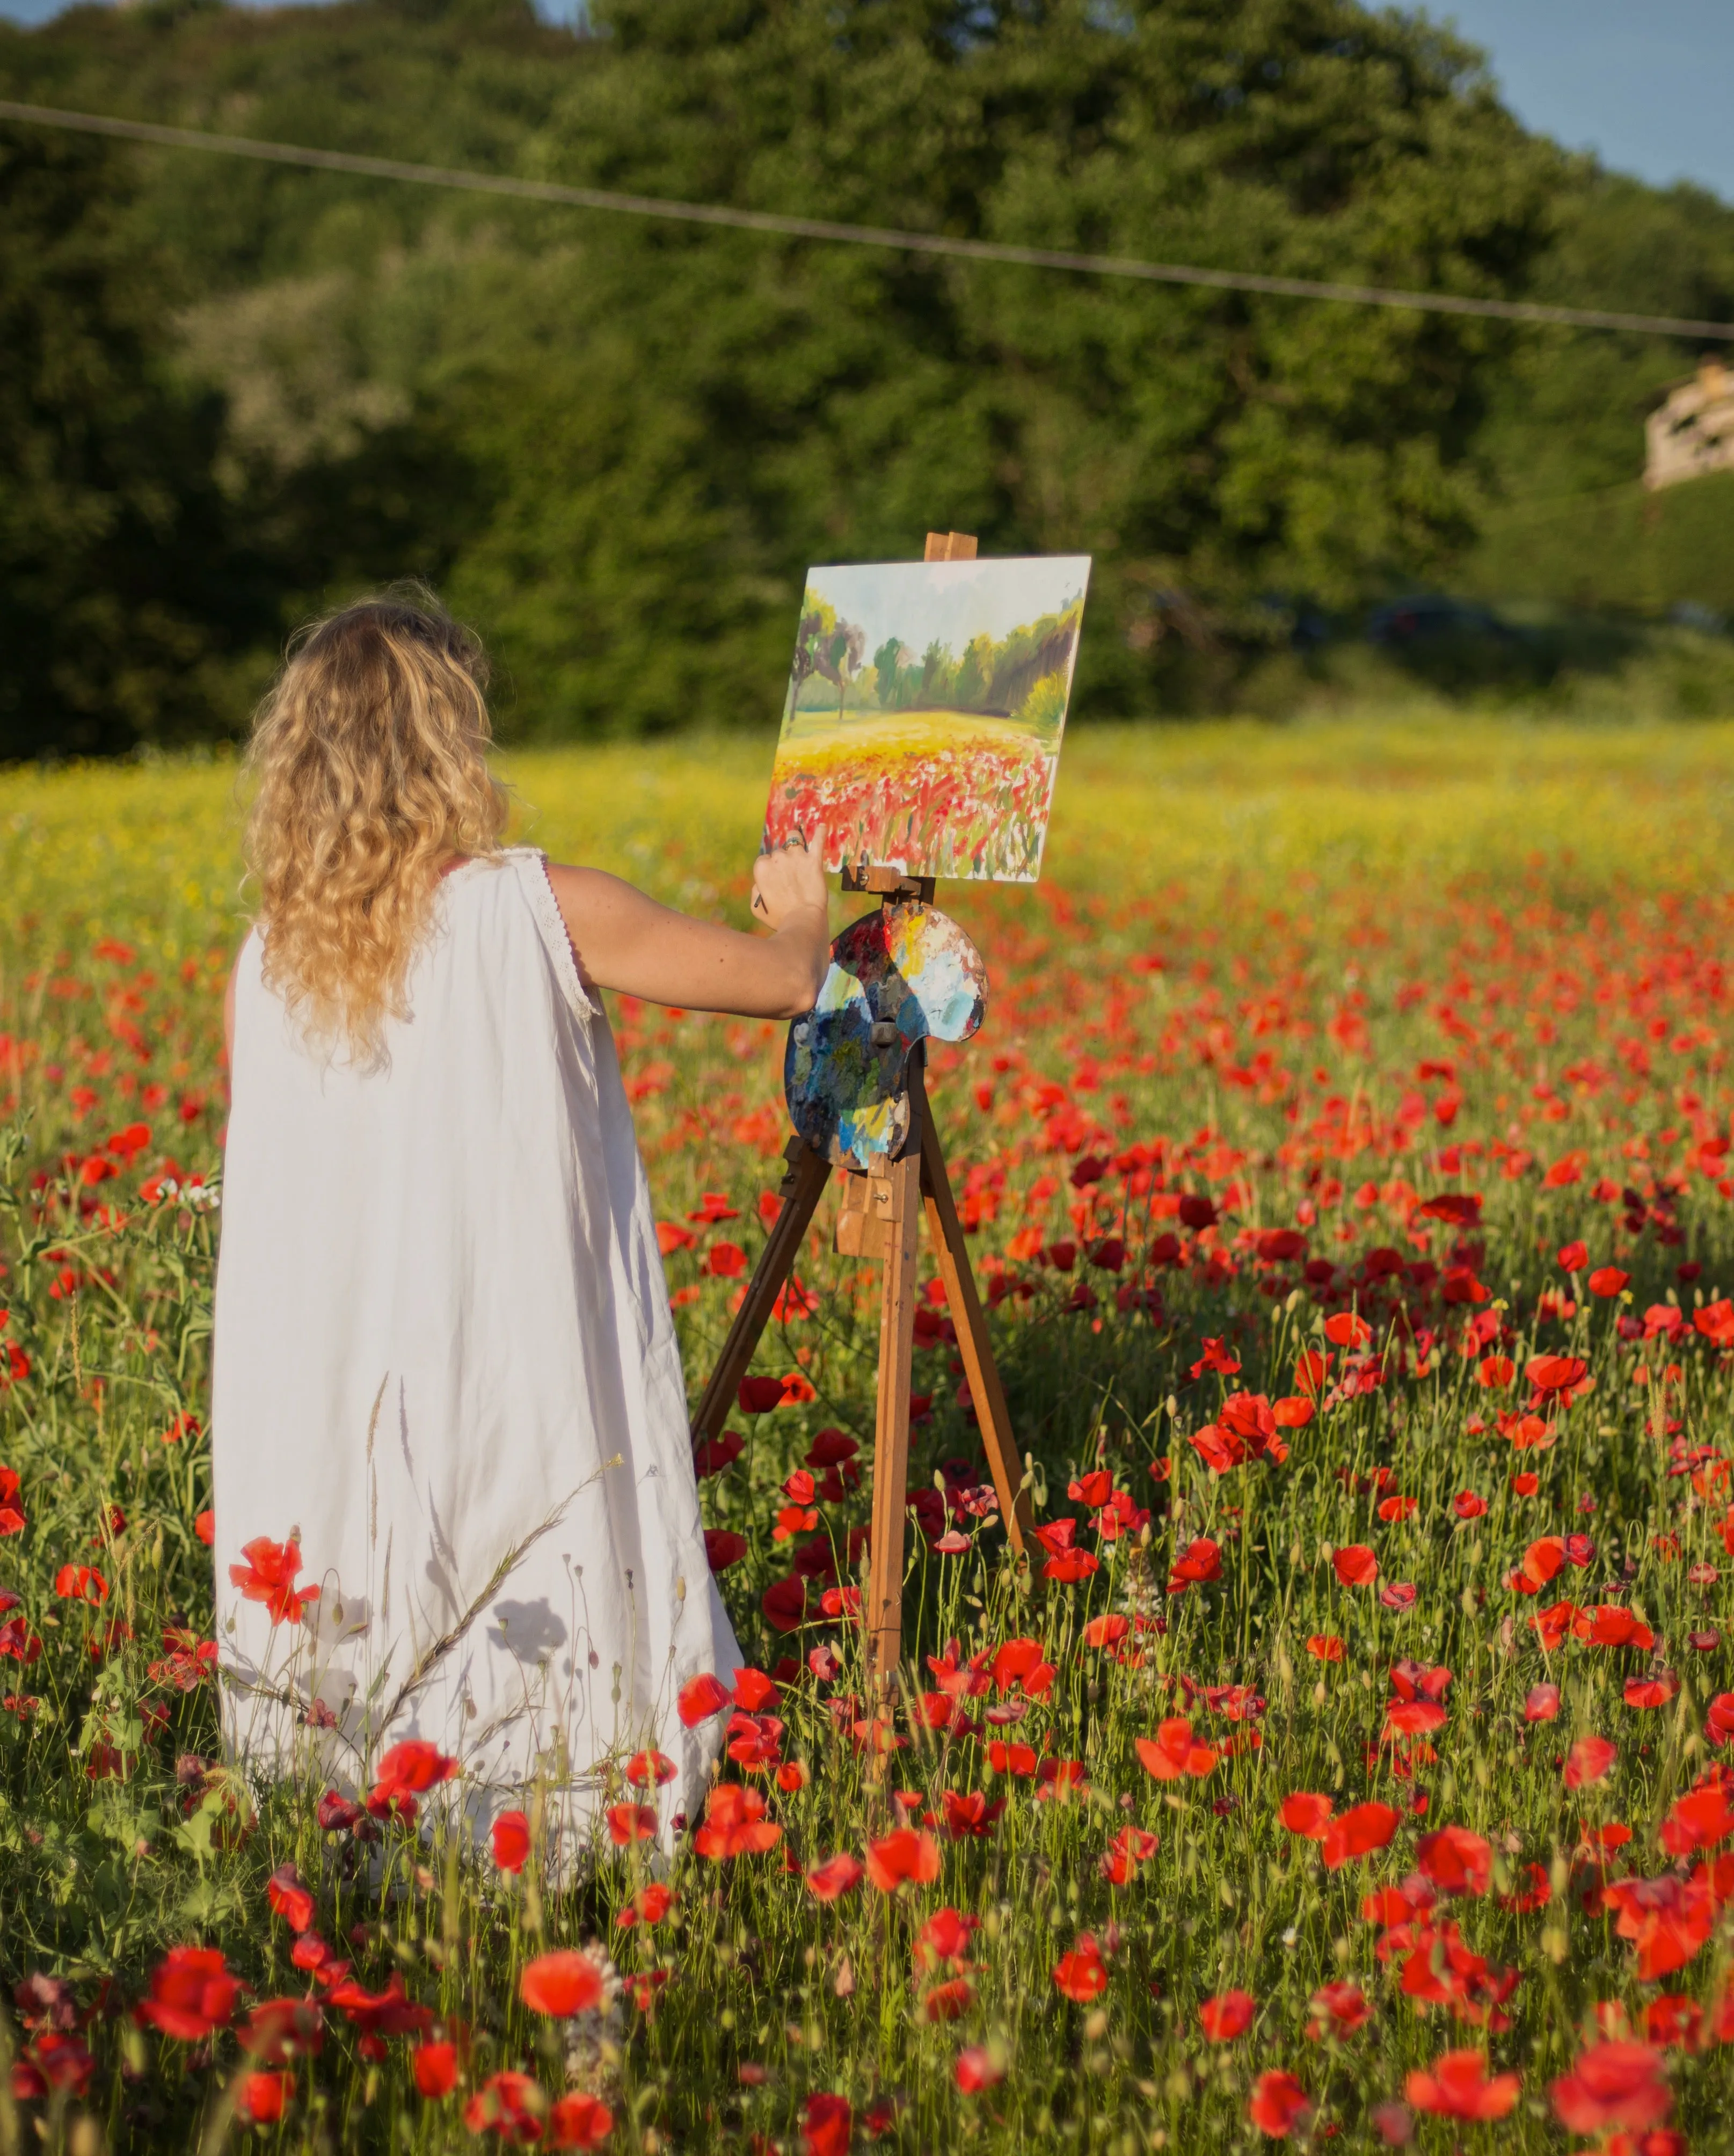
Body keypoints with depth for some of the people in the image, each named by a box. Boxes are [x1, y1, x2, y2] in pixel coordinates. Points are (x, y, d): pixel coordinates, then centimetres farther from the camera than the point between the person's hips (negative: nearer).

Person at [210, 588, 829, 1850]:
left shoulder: (267, 965, 2)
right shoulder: (542, 913, -11)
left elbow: (284, 1200, 10)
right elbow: (788, 984, -3)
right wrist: (800, 912, 20)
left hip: (336, 1418, 4)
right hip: (527, 1401, -4)